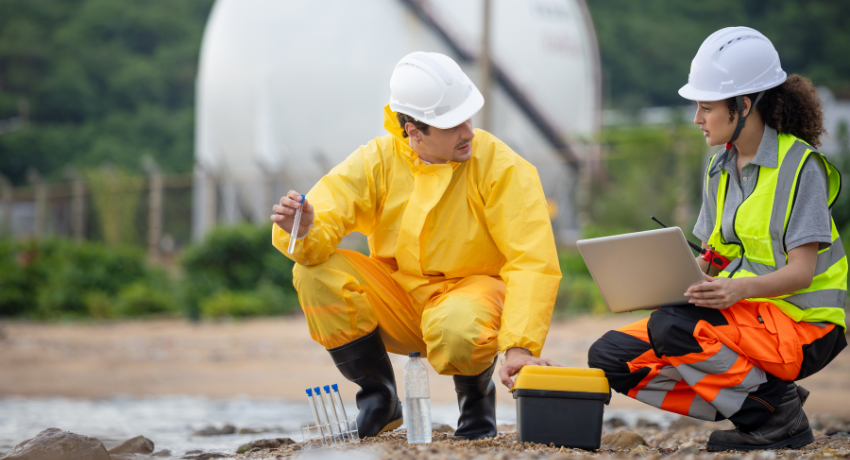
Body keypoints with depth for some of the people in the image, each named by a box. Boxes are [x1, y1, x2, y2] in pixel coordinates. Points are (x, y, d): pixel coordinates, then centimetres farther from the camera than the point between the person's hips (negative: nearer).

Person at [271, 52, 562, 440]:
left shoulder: (502, 167, -15)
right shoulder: (377, 160, -8)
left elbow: (533, 263, -20)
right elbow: (323, 221, -15)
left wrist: (520, 347, -31)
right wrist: (305, 232, -42)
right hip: (397, 298, 4)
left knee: (455, 331, -40)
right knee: (316, 275, -22)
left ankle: (477, 394, 1)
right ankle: (380, 399, 0)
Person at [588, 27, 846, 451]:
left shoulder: (800, 165, -11)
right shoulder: (719, 168, 13)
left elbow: (801, 270, -17)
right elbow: (710, 259, 14)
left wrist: (740, 289, -35)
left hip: (799, 322, -8)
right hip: (740, 315, 8)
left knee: (672, 329, -33)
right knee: (608, 357, -7)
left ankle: (778, 416, -14)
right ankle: (747, 404, -3)